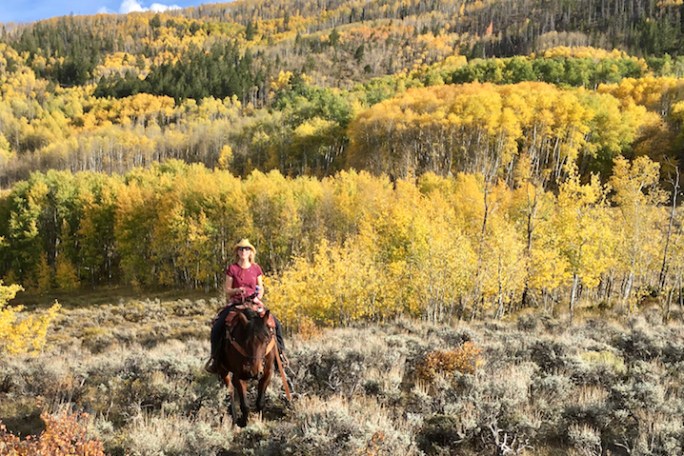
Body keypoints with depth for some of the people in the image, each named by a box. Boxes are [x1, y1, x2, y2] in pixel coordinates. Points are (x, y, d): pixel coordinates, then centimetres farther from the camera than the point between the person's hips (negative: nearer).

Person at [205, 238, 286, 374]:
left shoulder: (256, 268, 5)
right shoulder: (232, 269, -1)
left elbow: (261, 288, 10)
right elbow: (227, 290, 1)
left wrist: (258, 297, -9)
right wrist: (236, 290, -18)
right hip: (236, 303, -1)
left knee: (275, 323, -14)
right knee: (217, 326, -21)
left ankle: (280, 352, 6)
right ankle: (215, 357, -3)